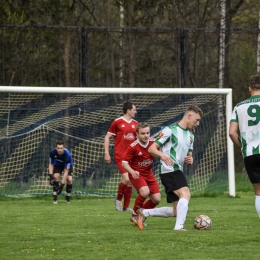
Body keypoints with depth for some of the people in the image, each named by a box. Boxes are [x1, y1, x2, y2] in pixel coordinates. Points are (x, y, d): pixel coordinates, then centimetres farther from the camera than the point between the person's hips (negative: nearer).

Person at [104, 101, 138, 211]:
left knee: (130, 182, 5)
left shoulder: (135, 124, 11)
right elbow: (107, 137, 2)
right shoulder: (117, 122, -4)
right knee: (126, 178, -19)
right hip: (120, 156, -6)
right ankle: (118, 199, 5)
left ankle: (126, 206, 14)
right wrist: (106, 153, -3)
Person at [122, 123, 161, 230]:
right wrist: (132, 172, -32)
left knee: (156, 199, -2)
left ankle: (141, 215, 23)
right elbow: (124, 162, -15)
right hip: (136, 175, -5)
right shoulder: (133, 147, -19)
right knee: (145, 192, -30)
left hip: (149, 174, 5)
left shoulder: (153, 143, -8)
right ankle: (135, 215, -7)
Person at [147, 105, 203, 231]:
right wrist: (162, 155, -29)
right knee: (185, 193, -30)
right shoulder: (170, 130, -7)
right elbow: (151, 149, -8)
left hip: (178, 172, 9)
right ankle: (179, 226, -37)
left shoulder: (190, 135, 18)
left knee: (176, 211, 7)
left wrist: (190, 160, 2)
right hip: (169, 170, -9)